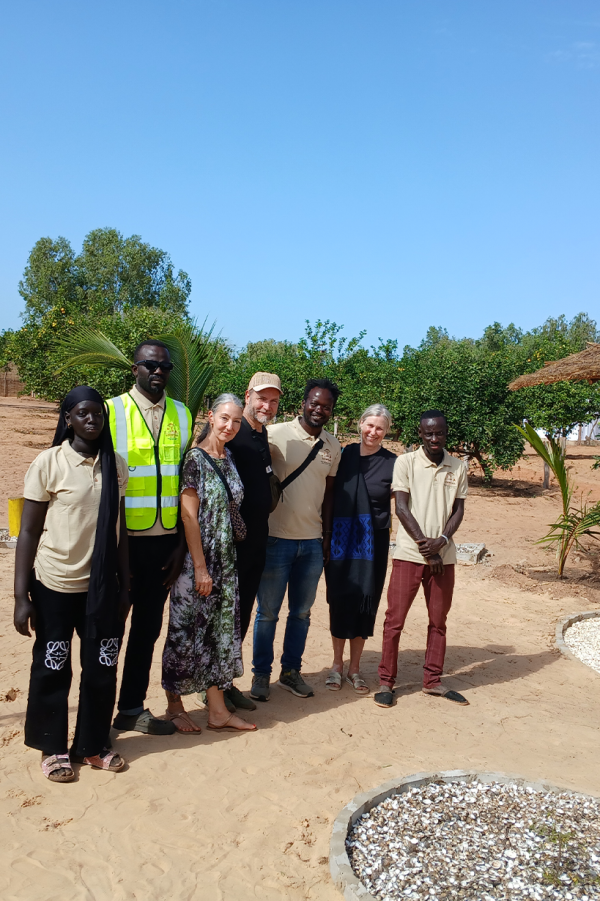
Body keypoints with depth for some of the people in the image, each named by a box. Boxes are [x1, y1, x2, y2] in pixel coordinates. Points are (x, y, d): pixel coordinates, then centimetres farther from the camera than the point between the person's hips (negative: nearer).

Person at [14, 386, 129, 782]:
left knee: (102, 668, 10)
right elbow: (29, 532, -7)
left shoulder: (117, 465, 3)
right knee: (52, 669, 10)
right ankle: (53, 748, 29)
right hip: (55, 586, -3)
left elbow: (120, 529, 9)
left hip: (103, 586, 3)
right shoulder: (49, 463, -8)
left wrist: (125, 584, 8)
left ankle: (94, 744, 30)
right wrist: (21, 596, -9)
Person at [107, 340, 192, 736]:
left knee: (148, 627, 14)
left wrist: (182, 543, 5)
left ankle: (132, 707, 30)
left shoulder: (182, 415, 7)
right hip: (122, 539, -3)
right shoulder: (111, 411, -4)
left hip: (165, 542, 4)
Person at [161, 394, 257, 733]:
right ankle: (174, 706, 22)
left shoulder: (228, 458, 10)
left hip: (224, 559, 7)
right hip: (196, 560, -7)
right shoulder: (196, 458, -12)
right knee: (187, 630, 5)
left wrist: (222, 564, 10)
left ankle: (218, 711, 22)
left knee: (221, 629, 11)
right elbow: (188, 515, -15)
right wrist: (200, 567, -17)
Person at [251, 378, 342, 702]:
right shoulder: (277, 434, -8)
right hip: (276, 538, -5)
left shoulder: (332, 446, 8)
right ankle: (261, 674, 22)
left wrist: (327, 537, 11)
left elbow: (328, 494, 13)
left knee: (301, 612, 14)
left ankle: (291, 671, 30)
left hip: (312, 542, 5)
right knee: (268, 612, 7)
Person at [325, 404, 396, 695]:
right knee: (339, 599, 5)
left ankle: (354, 668, 21)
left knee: (365, 602, 5)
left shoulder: (392, 463, -2)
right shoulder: (345, 454, 4)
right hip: (340, 539, 1)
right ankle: (337, 664, 21)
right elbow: (330, 493, 10)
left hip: (372, 542, -1)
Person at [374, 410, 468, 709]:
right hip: (409, 553, -3)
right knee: (395, 620, 0)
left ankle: (432, 681, 26)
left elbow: (458, 511, 6)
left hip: (444, 556, 4)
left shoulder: (457, 468, 8)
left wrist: (441, 540, -11)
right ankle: (386, 681, 13)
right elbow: (402, 508, -7)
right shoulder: (405, 462, -2)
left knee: (438, 621, 12)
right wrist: (425, 545, -12)